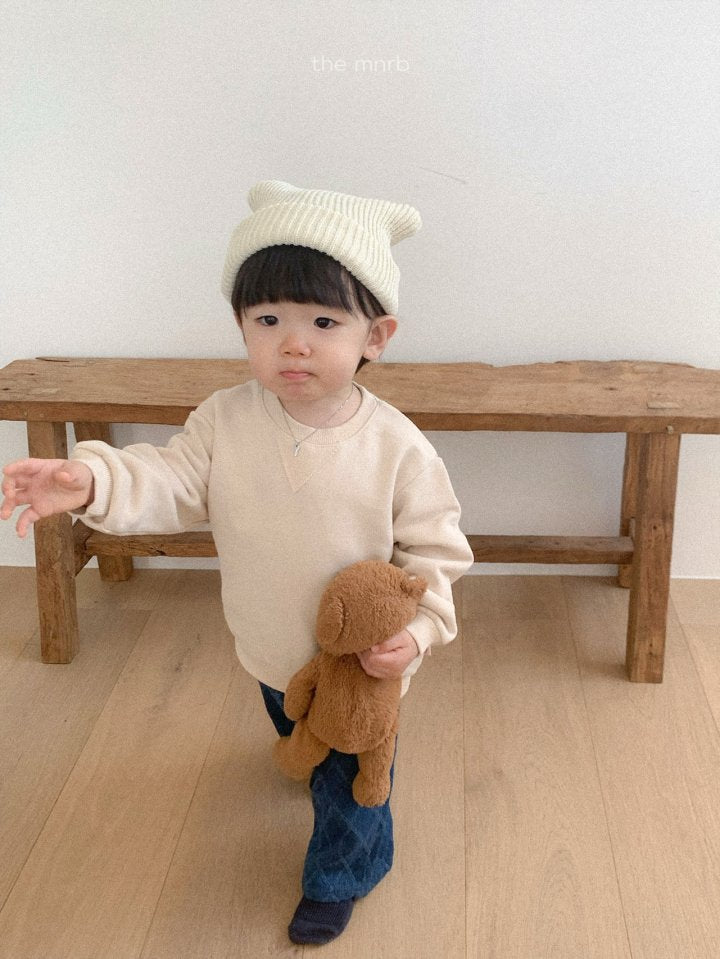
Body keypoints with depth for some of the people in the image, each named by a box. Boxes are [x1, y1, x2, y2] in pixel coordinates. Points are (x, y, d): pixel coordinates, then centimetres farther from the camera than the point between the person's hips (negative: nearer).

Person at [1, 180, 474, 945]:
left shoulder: (397, 448, -25)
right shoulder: (226, 420, -18)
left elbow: (433, 549, -16)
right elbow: (171, 482, -20)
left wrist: (416, 628, -29)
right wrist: (92, 481, -39)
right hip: (269, 652, 4)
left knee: (350, 779, 18)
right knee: (300, 743, 35)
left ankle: (338, 877, 46)